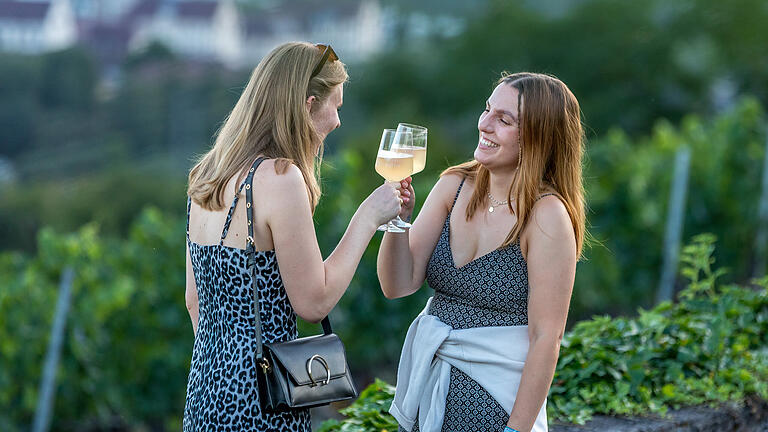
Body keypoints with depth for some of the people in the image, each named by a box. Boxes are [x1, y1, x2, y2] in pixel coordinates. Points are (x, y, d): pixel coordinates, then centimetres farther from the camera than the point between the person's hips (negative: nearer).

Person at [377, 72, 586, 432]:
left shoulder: (546, 216, -16)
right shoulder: (454, 186, 0)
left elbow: (545, 338, -16)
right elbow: (399, 285, -3)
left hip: (495, 403, -6)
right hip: (429, 386, 6)